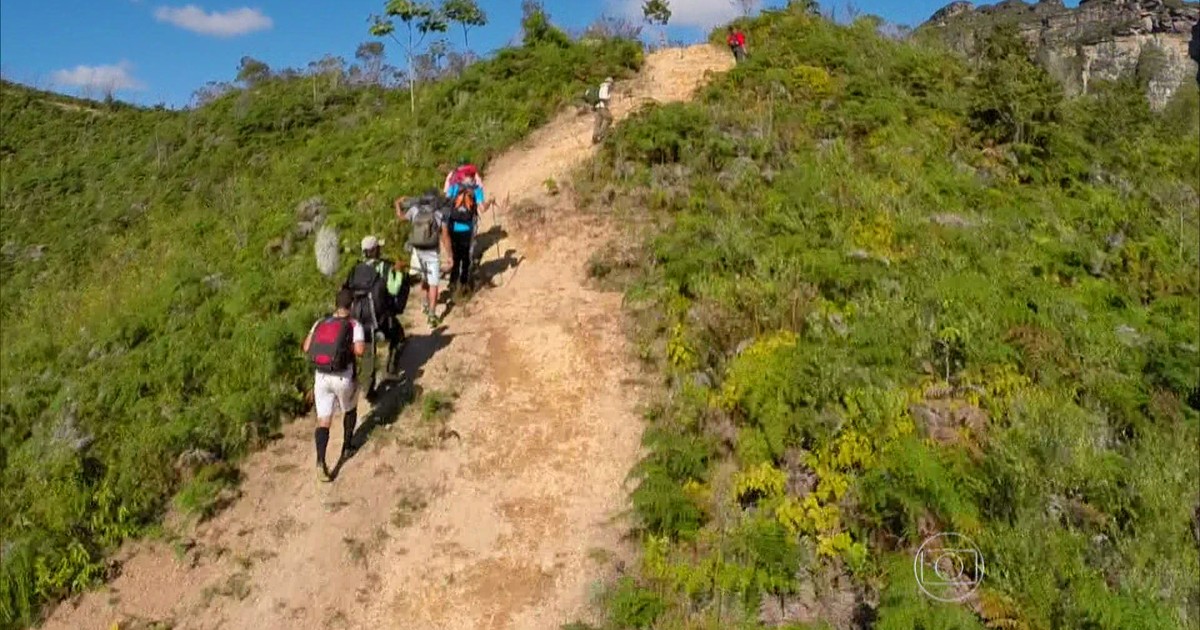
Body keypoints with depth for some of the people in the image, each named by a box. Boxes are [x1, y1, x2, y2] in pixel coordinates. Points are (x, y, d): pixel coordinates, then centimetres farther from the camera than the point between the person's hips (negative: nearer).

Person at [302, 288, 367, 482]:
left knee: (323, 420, 2)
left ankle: (320, 461, -14)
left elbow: (306, 348, 3)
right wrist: (350, 348, 3)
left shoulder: (320, 323, 7)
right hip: (344, 378, -3)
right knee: (350, 410, 26)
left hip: (321, 377, 3)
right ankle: (347, 448, 35)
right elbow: (360, 350, -18)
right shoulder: (354, 325, -5)